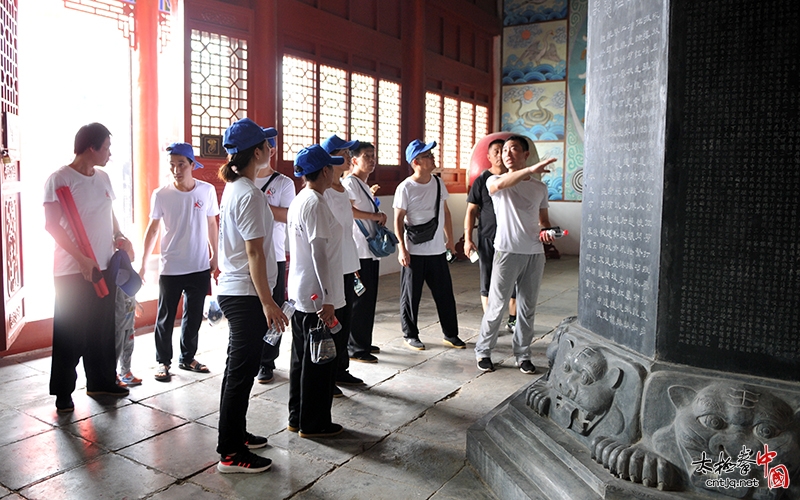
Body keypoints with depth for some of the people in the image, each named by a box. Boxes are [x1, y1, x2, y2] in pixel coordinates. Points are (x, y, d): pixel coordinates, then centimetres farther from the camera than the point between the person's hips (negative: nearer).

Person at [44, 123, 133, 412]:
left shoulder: (103, 178, 11)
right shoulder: (60, 179, -10)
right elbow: (52, 225, -13)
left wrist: (119, 236, 4)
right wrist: (82, 259, -18)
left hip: (104, 268, 7)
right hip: (72, 272, -6)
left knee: (103, 330, 13)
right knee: (70, 334, 1)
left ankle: (100, 382, 27)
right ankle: (63, 393, 15)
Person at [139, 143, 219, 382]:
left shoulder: (207, 190, -3)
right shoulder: (161, 195, -7)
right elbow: (152, 229, 1)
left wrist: (214, 255, 10)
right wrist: (142, 263, -1)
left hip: (200, 268, 2)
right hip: (170, 268, -2)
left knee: (194, 317, 13)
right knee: (166, 318, 6)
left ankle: (187, 358, 29)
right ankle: (163, 361, 22)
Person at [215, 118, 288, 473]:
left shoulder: (232, 189, 11)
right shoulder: (249, 195, -18)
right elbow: (254, 253, -21)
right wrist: (267, 302, -19)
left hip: (232, 291, 10)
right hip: (246, 294, -10)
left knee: (238, 367, 18)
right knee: (242, 371, -1)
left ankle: (236, 433, 33)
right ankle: (230, 453, 10)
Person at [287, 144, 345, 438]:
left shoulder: (298, 201, 12)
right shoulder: (316, 204, -18)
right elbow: (319, 253, -22)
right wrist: (327, 299, -22)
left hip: (300, 294, 10)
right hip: (317, 296, -10)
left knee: (302, 357, 17)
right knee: (320, 360, 3)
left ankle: (297, 418, 28)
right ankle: (314, 423, 15)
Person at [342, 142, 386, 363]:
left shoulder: (365, 186, 21)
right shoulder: (350, 182, -9)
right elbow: (347, 210, -25)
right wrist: (376, 216, -17)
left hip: (371, 249, 10)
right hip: (358, 251, -10)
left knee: (369, 298, 13)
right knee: (359, 299, -5)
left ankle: (364, 342, 24)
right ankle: (355, 348, 3)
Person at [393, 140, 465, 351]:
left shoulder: (438, 183, 6)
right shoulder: (405, 188, -10)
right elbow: (398, 220, -9)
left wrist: (450, 239, 14)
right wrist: (402, 249, -14)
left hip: (438, 251, 5)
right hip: (414, 253, -5)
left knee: (445, 294, 11)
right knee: (410, 296, 6)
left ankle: (451, 334, 24)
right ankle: (410, 335, 22)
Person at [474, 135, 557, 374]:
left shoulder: (540, 187, 14)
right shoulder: (494, 181, 2)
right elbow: (499, 185, -24)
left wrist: (546, 231, -2)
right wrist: (529, 170, -38)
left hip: (535, 253, 4)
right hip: (507, 251, -4)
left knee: (527, 308, 10)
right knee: (496, 306, 0)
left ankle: (522, 355, 23)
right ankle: (483, 351, 17)